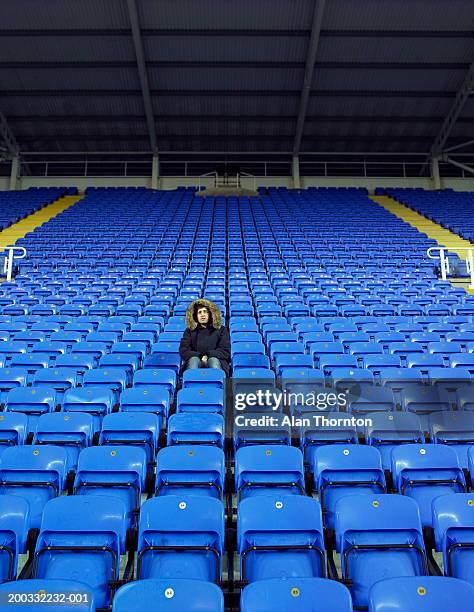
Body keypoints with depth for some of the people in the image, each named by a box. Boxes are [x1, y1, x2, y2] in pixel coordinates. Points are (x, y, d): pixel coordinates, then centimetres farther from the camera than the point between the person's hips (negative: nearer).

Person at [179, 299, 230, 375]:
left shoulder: (220, 329, 20)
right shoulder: (190, 330, 21)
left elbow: (225, 351, 8)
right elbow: (183, 351, 7)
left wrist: (208, 355, -9)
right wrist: (200, 356, -11)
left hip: (216, 360, 0)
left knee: (213, 360, -34)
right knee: (194, 359, -33)